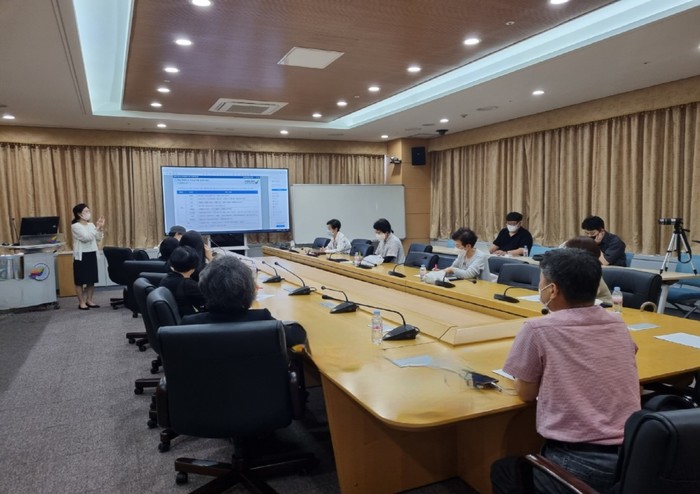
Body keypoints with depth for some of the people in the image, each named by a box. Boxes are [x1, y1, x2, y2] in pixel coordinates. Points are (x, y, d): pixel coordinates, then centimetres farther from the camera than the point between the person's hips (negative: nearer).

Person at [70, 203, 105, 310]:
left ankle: (89, 300, 19)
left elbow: (99, 239, 9)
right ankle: (81, 302, 8)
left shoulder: (91, 225, 9)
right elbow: (86, 237, -21)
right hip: (81, 255, -6)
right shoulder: (75, 226, -10)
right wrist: (97, 227, -20)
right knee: (80, 281, 1)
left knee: (92, 280, 9)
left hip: (92, 254, 6)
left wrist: (101, 228, -3)